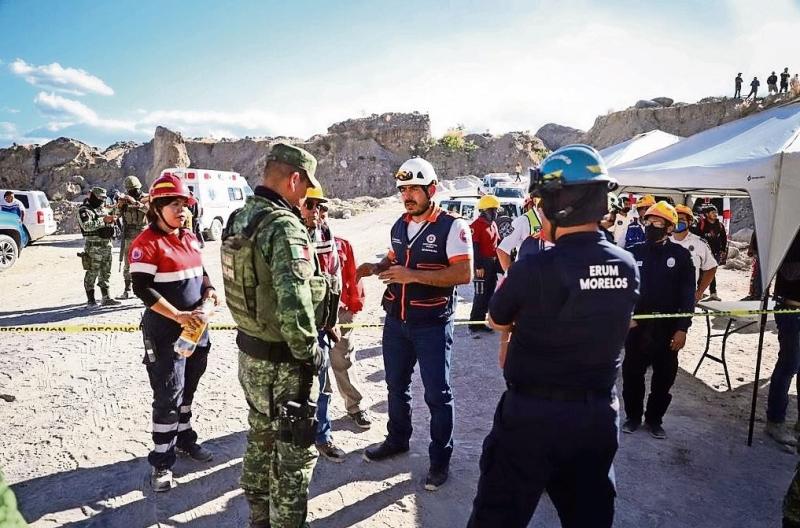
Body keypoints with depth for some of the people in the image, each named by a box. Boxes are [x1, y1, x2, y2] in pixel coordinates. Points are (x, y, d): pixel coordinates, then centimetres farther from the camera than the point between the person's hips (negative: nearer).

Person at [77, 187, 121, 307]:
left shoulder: (104, 209, 18)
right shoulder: (84, 210, -5)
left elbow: (109, 224, 26)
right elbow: (86, 226, -21)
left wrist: (112, 219, 3)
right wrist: (103, 220, -23)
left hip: (106, 245, 8)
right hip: (93, 246, -7)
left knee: (105, 273, 9)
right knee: (92, 273, -4)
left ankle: (106, 298, 14)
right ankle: (90, 299, 3)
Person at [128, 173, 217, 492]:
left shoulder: (189, 238, 10)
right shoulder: (146, 243, -13)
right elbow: (142, 289, -20)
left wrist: (208, 289, -2)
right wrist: (179, 315, -25)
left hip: (196, 328, 7)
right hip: (165, 331, -7)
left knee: (187, 389, 19)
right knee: (168, 394, -2)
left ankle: (184, 439, 37)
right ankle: (161, 462, 12)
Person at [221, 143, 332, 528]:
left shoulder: (239, 218, 5)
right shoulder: (284, 225, -24)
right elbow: (294, 304, -31)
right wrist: (309, 355, -19)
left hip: (249, 352, 9)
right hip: (283, 362, -9)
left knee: (261, 438, 25)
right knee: (296, 452, 8)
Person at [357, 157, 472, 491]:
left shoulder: (452, 226, -15)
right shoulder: (399, 225, 7)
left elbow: (464, 274, -22)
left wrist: (413, 275, -28)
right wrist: (375, 268, -2)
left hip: (432, 325, -7)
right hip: (395, 321, 7)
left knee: (437, 394, 4)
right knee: (396, 385, 20)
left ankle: (440, 459, 22)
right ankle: (397, 440, 41)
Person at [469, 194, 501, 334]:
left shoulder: (493, 224, 15)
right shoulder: (477, 225, -13)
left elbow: (498, 243, 19)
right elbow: (474, 247, -18)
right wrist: (478, 266, -21)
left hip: (493, 264, 9)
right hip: (482, 264, -9)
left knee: (489, 294, 13)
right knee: (480, 295, -7)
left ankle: (481, 322, 23)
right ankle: (473, 326, -1)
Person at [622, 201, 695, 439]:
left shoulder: (680, 255, -2)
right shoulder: (634, 253, 0)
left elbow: (687, 295, -3)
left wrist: (682, 329, -7)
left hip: (667, 328, 0)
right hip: (636, 326, 1)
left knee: (664, 377, 10)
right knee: (632, 374, 9)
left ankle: (654, 419, 29)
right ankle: (633, 416, 27)